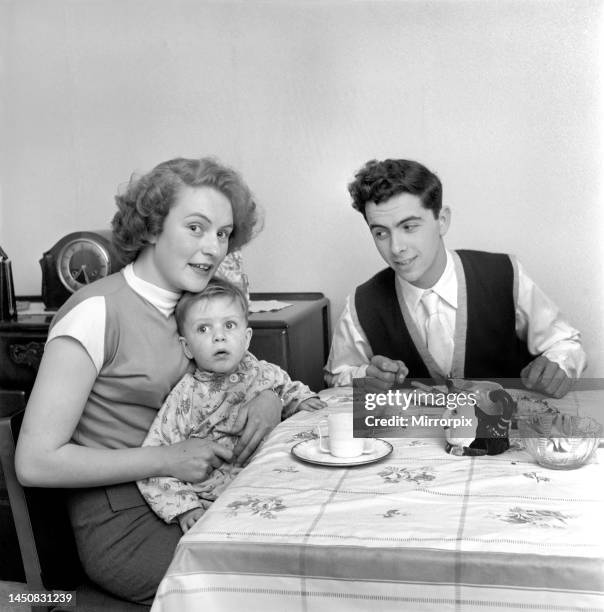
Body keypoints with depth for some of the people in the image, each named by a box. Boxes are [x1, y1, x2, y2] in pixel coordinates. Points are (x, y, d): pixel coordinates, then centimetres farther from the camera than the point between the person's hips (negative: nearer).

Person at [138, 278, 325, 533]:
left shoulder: (263, 373, 3)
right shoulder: (186, 397, -12)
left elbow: (287, 388, 28)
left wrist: (302, 399, 7)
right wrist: (184, 506, -18)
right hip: (217, 501, -4)